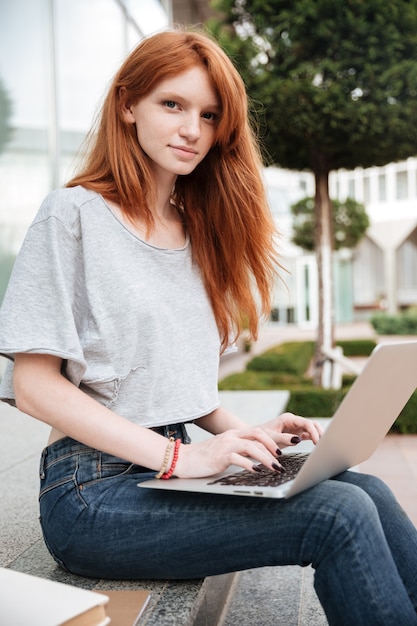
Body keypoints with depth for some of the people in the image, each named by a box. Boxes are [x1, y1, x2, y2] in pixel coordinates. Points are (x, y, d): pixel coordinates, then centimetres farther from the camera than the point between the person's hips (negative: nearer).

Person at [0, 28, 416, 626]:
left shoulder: (197, 230, 14)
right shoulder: (74, 213, -6)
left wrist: (244, 435, -2)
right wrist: (178, 455, -19)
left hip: (177, 465, 6)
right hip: (95, 490, -6)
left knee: (368, 491, -15)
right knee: (341, 515, -21)